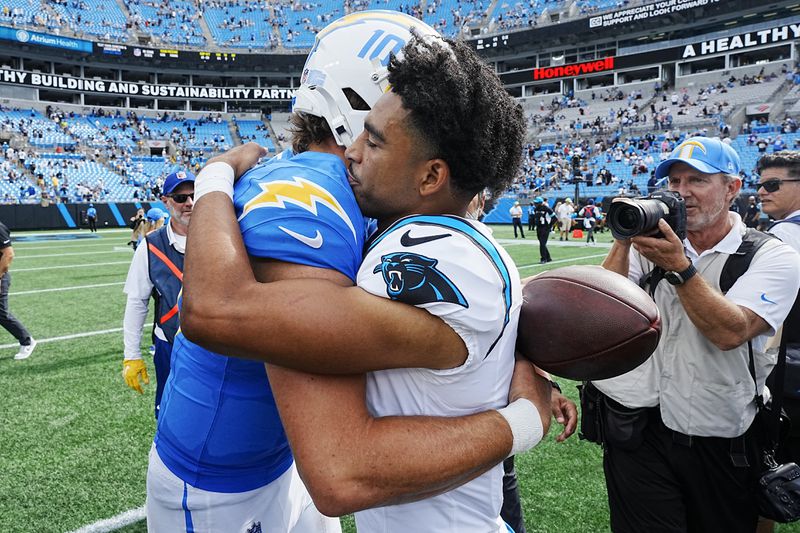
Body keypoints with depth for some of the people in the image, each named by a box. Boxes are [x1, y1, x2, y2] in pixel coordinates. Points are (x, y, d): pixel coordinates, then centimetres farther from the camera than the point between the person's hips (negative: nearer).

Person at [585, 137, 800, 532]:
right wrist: (623, 242, -17)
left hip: (721, 443, 0)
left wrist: (678, 267, -27)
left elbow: (729, 332, -21)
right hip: (637, 429, 1)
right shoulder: (651, 244, 3)